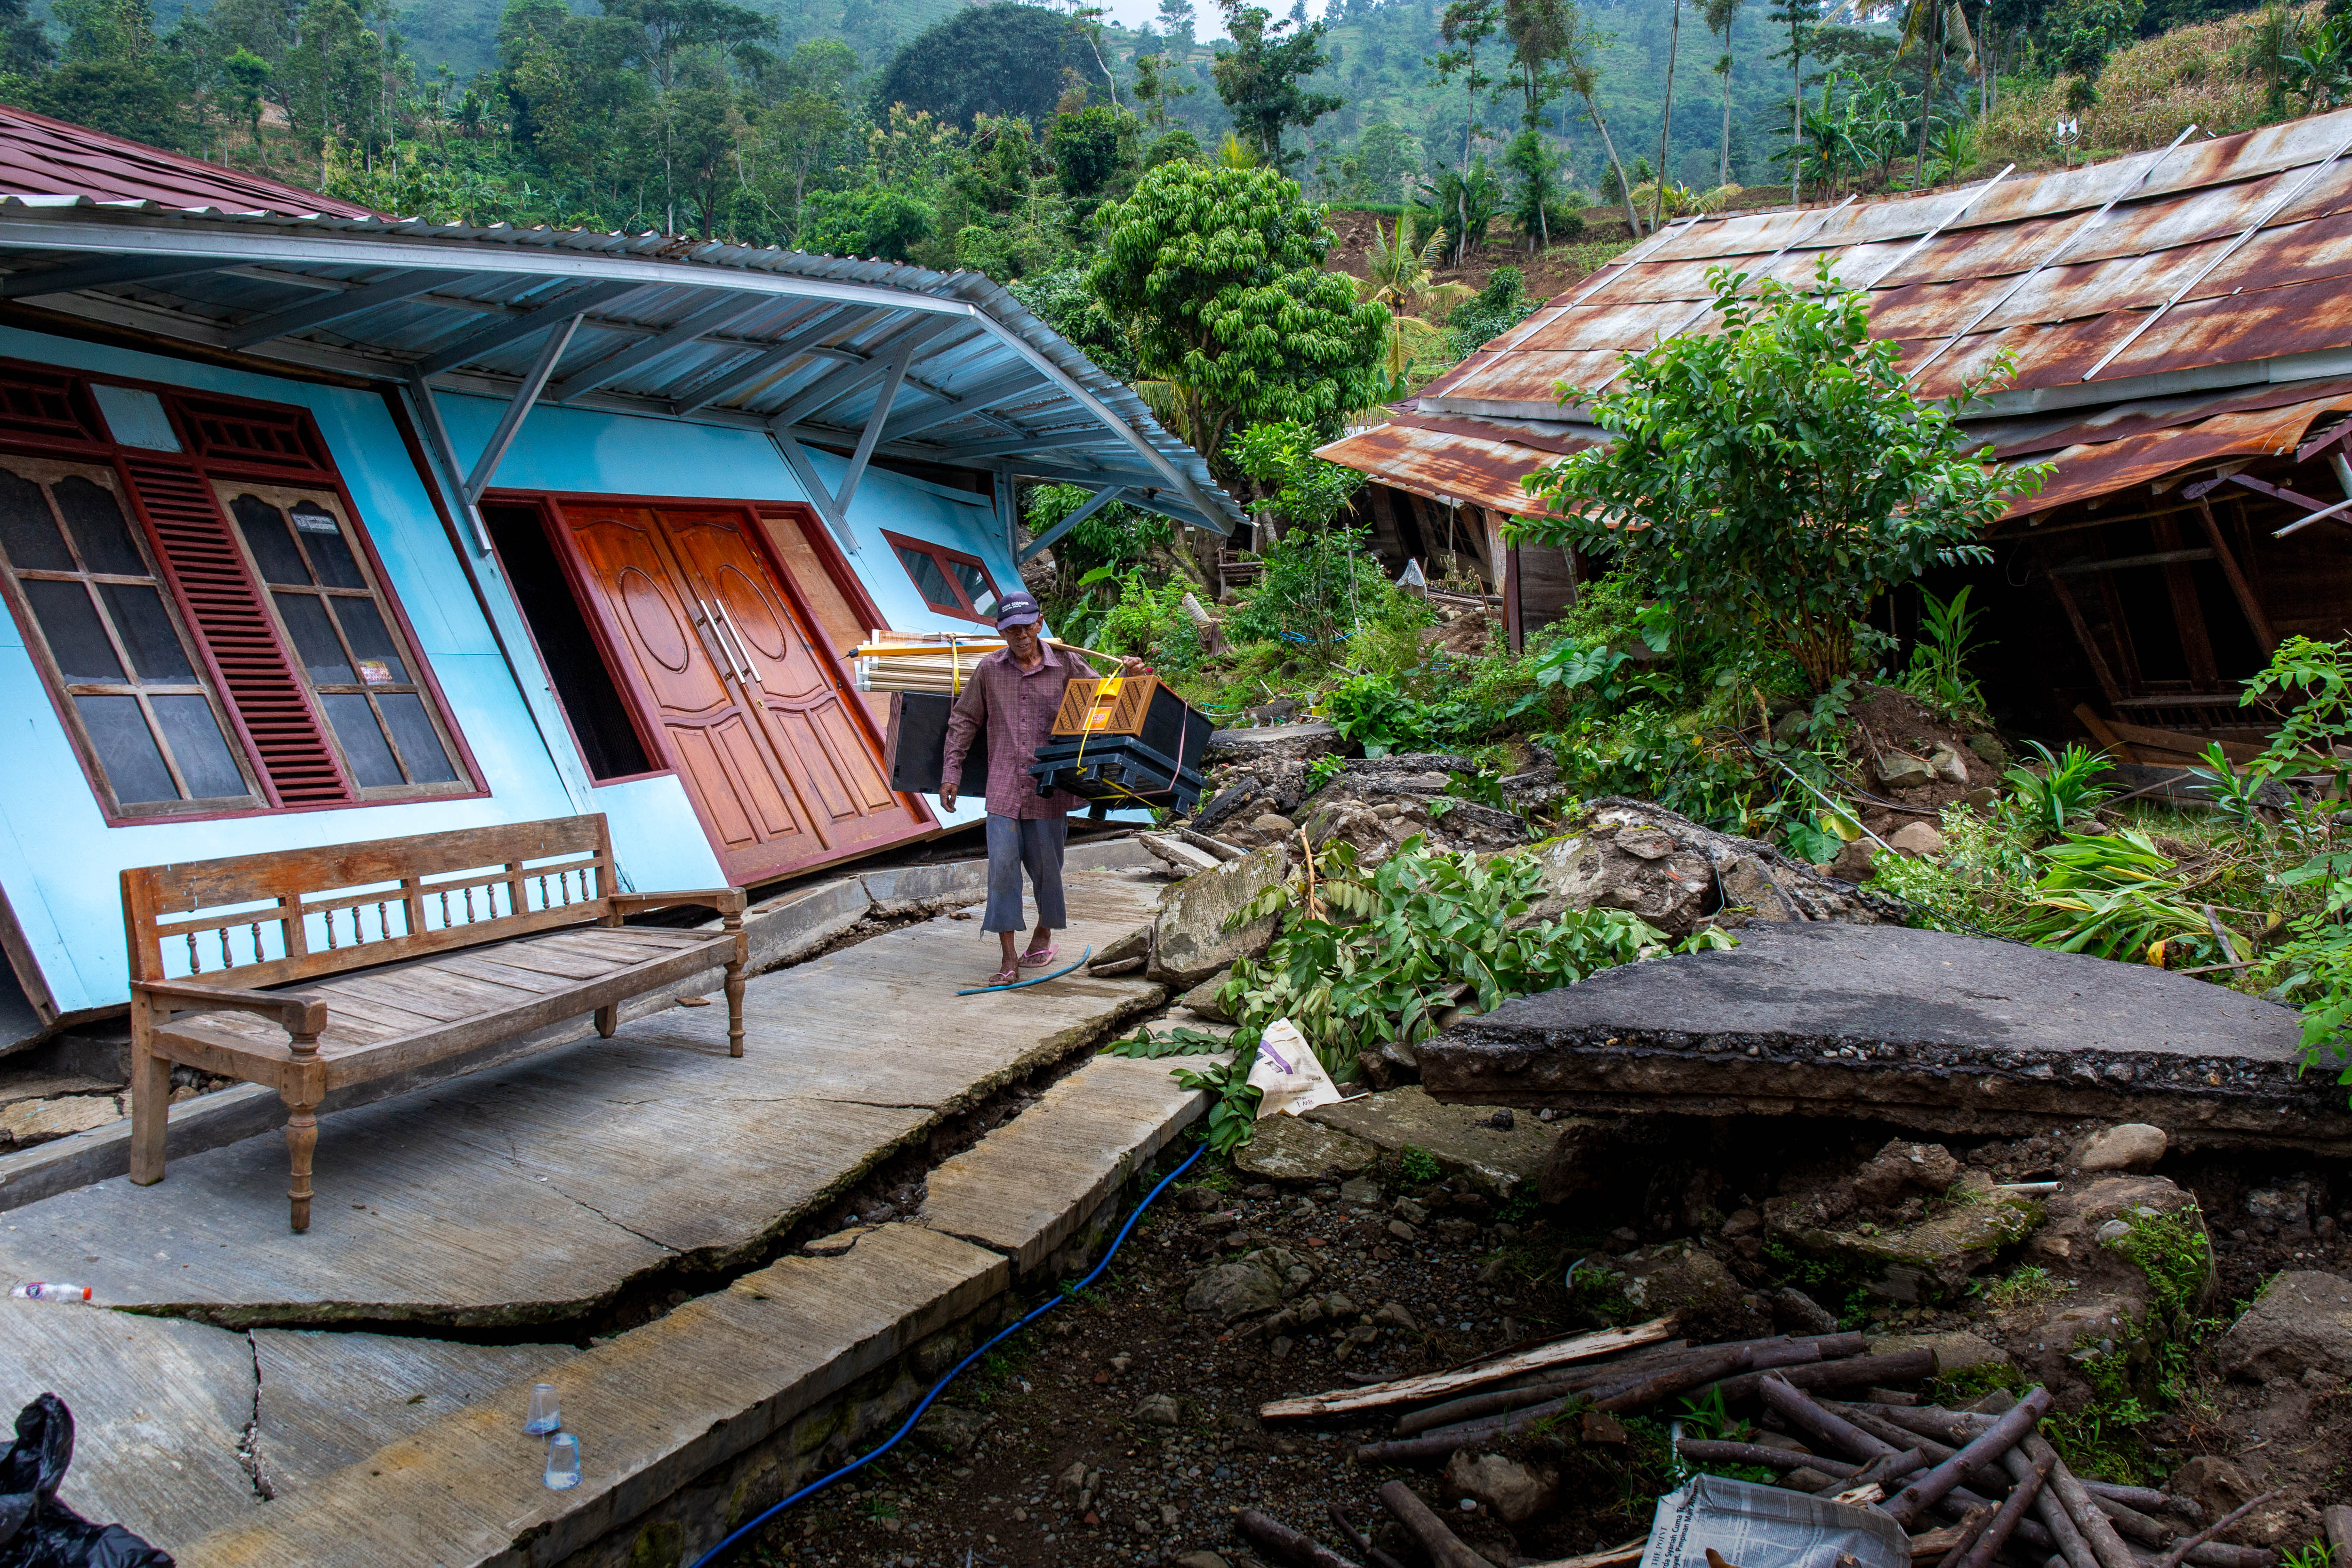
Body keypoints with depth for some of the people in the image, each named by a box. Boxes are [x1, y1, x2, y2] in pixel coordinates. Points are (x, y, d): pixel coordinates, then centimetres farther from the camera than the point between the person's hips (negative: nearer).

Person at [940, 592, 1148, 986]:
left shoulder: (1067, 665, 3)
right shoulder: (989, 670, 6)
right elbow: (963, 721, 12)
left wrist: (1128, 676, -10)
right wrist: (951, 772, 7)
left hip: (1048, 788, 0)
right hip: (1004, 789, 1)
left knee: (1046, 866, 9)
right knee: (1002, 866, -5)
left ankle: (1045, 935, 35)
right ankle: (1009, 959, 2)